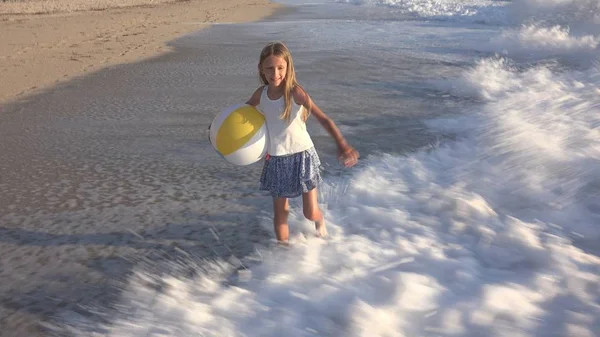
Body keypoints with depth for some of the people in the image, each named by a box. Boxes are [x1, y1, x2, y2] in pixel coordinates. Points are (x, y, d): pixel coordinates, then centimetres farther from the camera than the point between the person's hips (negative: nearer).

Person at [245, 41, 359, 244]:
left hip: (302, 156, -3)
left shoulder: (295, 92, -19)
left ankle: (320, 222, 39)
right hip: (276, 160, 4)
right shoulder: (261, 93, -5)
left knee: (310, 213, 2)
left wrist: (342, 144, -45)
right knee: (280, 213, 8)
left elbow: (323, 118, -30)